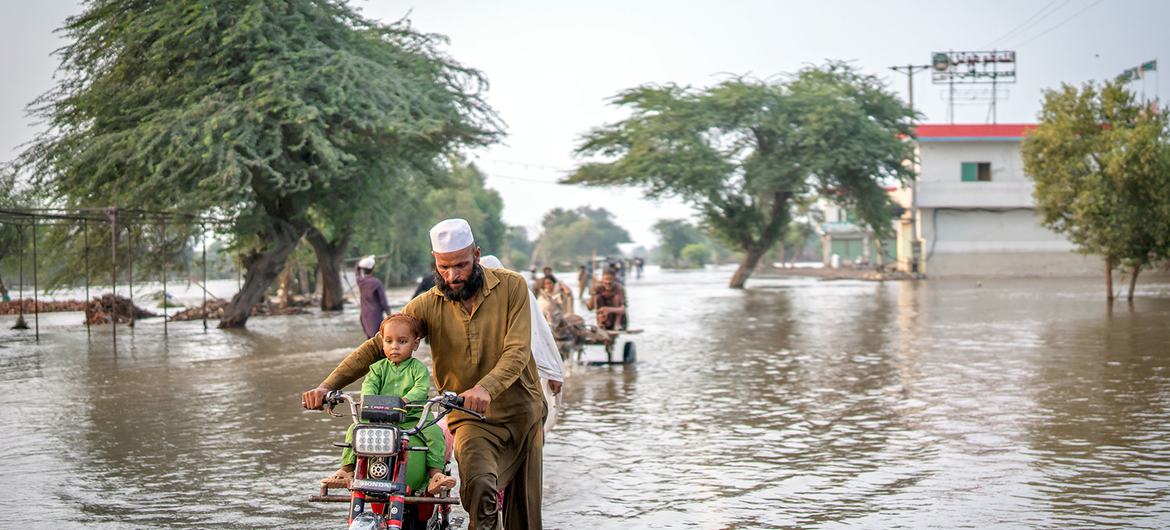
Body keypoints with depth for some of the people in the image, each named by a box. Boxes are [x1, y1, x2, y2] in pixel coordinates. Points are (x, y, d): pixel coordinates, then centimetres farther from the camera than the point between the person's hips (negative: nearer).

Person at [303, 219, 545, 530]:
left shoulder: (511, 286, -7)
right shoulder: (428, 305, -3)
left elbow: (517, 351, -18)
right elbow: (376, 346, -6)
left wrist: (486, 388, -38)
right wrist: (328, 386, -21)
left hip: (523, 413, 0)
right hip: (472, 420, 0)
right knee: (479, 485, -30)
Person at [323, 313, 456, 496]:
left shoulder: (418, 368, 3)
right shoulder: (378, 368, 12)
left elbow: (421, 389, -15)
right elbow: (369, 385, -5)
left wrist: (405, 400, -36)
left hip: (412, 419, -3)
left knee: (434, 432, -28)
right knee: (355, 429, -16)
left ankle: (435, 473, -24)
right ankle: (347, 469, -8)